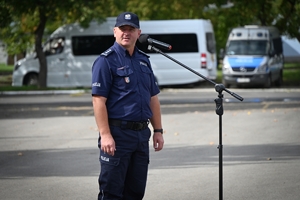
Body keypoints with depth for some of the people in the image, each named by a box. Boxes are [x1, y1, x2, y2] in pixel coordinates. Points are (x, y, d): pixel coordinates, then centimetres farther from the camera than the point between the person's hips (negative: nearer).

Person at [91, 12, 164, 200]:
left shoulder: (144, 60, 14)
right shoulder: (106, 60, -8)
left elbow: (153, 98, 18)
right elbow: (99, 101, -14)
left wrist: (158, 130, 11)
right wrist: (105, 135, -21)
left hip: (142, 134, 7)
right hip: (117, 133, -7)